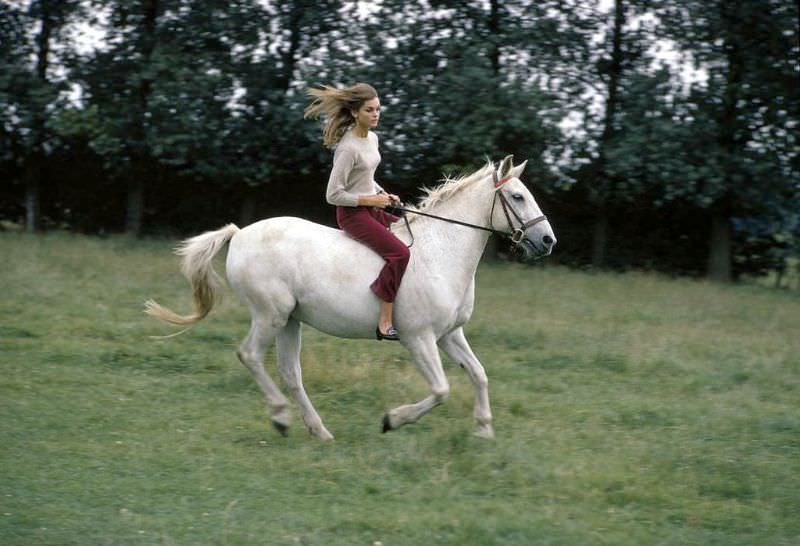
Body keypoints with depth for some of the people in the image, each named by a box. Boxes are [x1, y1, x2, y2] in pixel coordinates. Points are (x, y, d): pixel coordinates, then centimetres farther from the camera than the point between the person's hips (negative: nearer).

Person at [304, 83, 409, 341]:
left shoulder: (372, 138, 8)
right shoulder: (348, 148, -20)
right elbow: (333, 194, -20)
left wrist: (384, 194, 6)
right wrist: (371, 199, -16)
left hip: (372, 208, 10)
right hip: (353, 214, -10)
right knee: (399, 252, -25)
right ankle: (385, 323, -24)